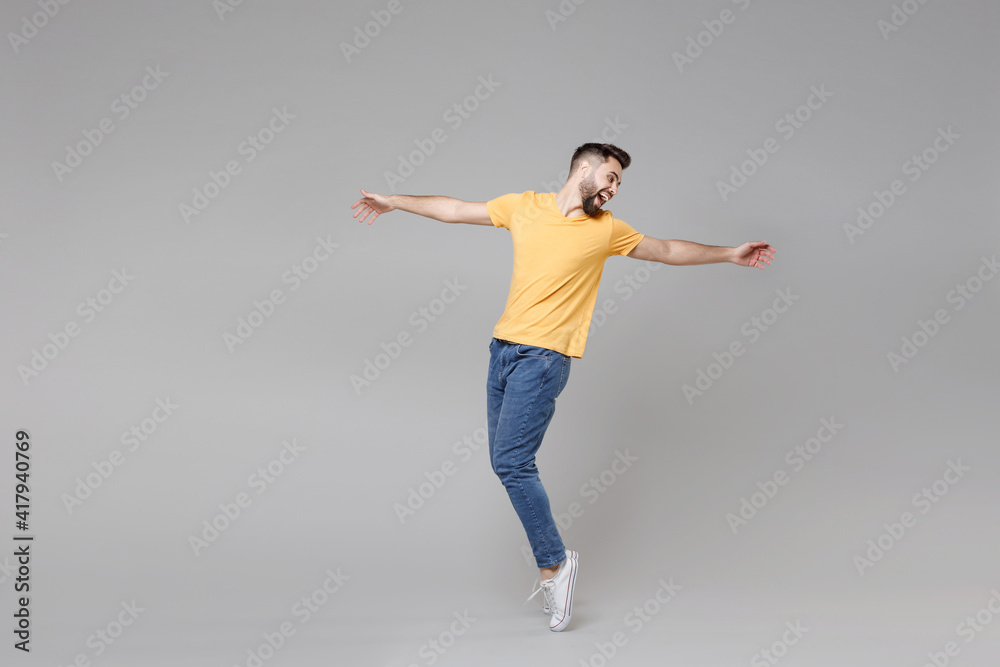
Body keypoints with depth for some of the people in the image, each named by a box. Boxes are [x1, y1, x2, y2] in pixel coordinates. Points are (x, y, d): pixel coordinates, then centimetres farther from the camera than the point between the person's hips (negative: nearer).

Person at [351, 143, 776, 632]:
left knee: (512, 463, -14)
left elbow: (667, 251, 16)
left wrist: (730, 254, 16)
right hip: (504, 348, 4)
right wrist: (395, 202, 20)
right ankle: (551, 561, 14)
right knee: (506, 463, 5)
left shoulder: (606, 230, 5)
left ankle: (553, 564, -2)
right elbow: (456, 210, 17)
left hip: (544, 357, -4)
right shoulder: (523, 206, 9)